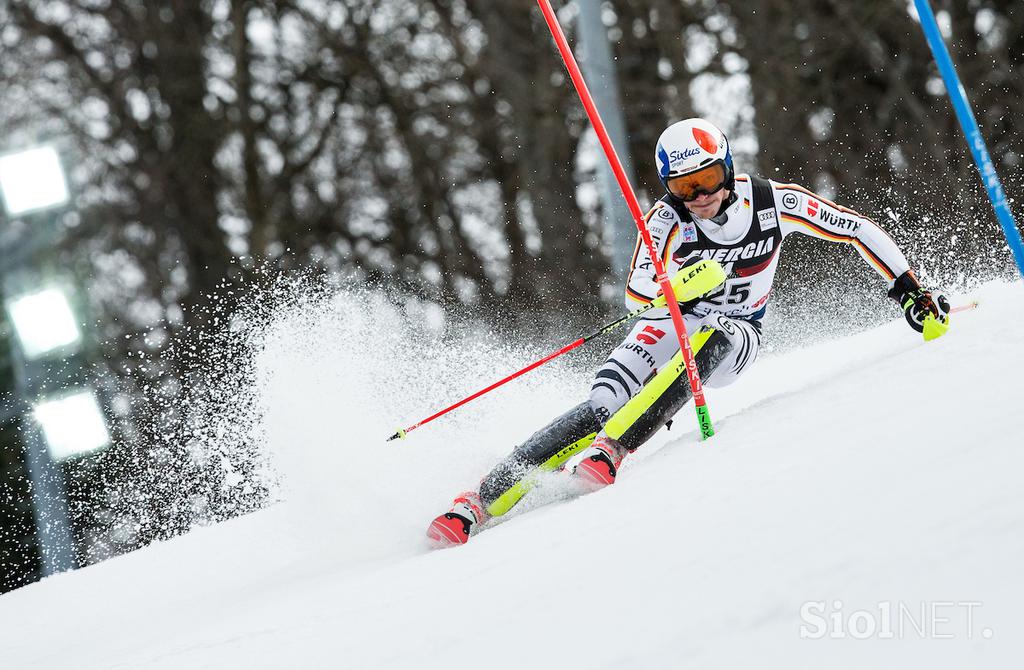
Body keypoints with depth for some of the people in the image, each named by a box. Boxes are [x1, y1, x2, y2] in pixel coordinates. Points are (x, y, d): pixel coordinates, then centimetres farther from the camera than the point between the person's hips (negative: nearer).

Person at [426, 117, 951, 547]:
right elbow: (636, 296, -28)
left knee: (708, 338, -37)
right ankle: (479, 501, -32)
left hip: (735, 339, 1)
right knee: (603, 405, -25)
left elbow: (858, 230, -4)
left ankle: (608, 451, -45)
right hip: (672, 324, -1)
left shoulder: (773, 202, -15)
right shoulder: (666, 220, -18)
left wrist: (909, 290, -5)